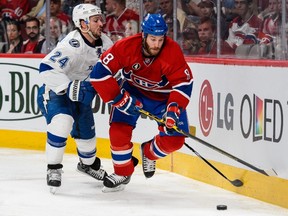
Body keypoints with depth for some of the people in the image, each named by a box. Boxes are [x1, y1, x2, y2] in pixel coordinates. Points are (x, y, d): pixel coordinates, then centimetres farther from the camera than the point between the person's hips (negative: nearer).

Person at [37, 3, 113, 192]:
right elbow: (47, 69, -41)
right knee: (62, 122, -31)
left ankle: (88, 163, 48)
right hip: (54, 91, -7)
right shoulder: (72, 45, -33)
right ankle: (53, 168, -15)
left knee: (87, 131, 16)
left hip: (81, 93, 7)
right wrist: (69, 88, -45)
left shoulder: (104, 42, -9)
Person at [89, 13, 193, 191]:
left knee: (174, 140, -9)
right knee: (119, 131, -15)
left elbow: (184, 83, -25)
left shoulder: (172, 51, -29)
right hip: (133, 91, 0)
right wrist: (120, 99, -28)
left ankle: (149, 153, 25)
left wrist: (174, 110, -38)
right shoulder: (127, 46, -29)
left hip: (164, 95, 0)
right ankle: (123, 173, 10)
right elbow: (100, 72, -27)